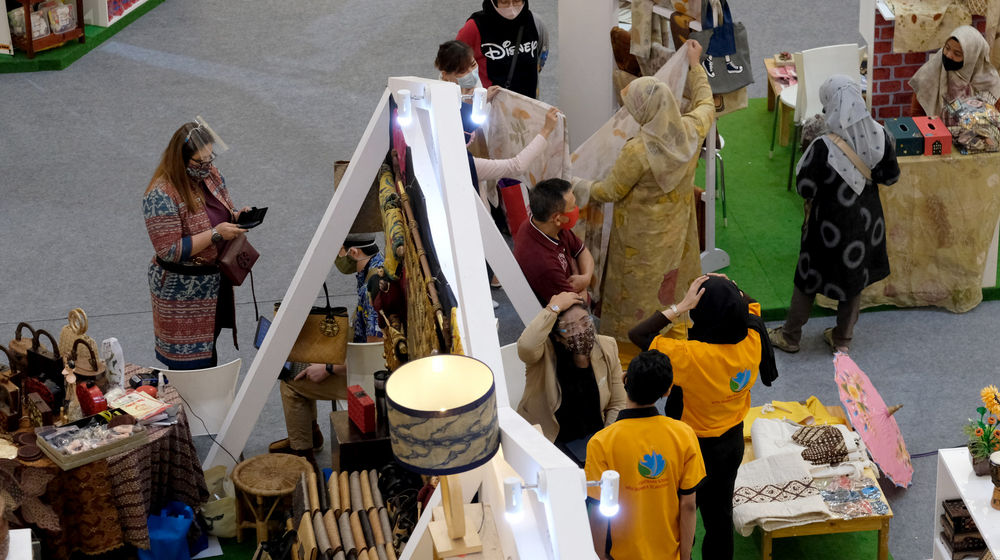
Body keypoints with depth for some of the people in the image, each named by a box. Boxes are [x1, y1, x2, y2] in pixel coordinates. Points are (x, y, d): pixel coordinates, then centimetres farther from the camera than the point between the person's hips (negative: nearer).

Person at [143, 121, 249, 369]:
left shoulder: (210, 174, -1)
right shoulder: (162, 195, -25)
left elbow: (225, 209, 15)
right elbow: (170, 251, -26)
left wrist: (237, 216, -9)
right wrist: (215, 234, -29)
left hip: (215, 282, 7)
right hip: (183, 293, -7)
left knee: (208, 347, 21)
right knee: (189, 364, 3)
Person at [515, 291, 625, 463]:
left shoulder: (607, 348, -1)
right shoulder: (546, 352, -16)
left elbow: (617, 406, 5)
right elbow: (526, 346, -43)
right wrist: (554, 308, -33)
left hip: (594, 435, 5)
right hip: (549, 440, -5)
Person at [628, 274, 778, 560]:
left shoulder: (693, 356, -36)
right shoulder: (753, 340, -18)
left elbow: (637, 334, -32)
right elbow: (750, 305, 5)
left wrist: (680, 307, -32)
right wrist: (730, 290, -14)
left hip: (697, 447, -6)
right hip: (734, 439, 6)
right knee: (720, 511, 25)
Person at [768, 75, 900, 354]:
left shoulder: (823, 148, -29)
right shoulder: (879, 136, -15)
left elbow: (804, 187, -19)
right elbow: (890, 176, -2)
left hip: (830, 224, -4)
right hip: (866, 221, 4)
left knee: (808, 279, 17)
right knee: (854, 279, 23)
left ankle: (790, 336, 34)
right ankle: (843, 339, 37)